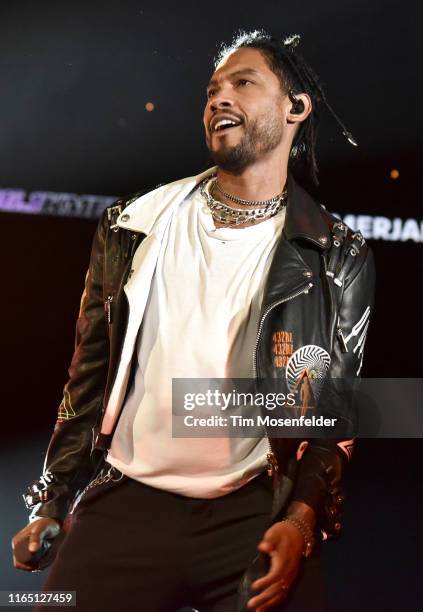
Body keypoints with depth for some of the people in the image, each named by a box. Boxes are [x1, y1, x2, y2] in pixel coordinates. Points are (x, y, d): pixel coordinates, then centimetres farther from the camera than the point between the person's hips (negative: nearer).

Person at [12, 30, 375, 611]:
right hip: (125, 503, 2)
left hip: (256, 512, -1)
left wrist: (302, 521, -11)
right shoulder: (133, 227, 8)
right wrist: (53, 504, 12)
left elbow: (333, 408, 3)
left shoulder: (338, 260, 2)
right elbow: (89, 377, 13)